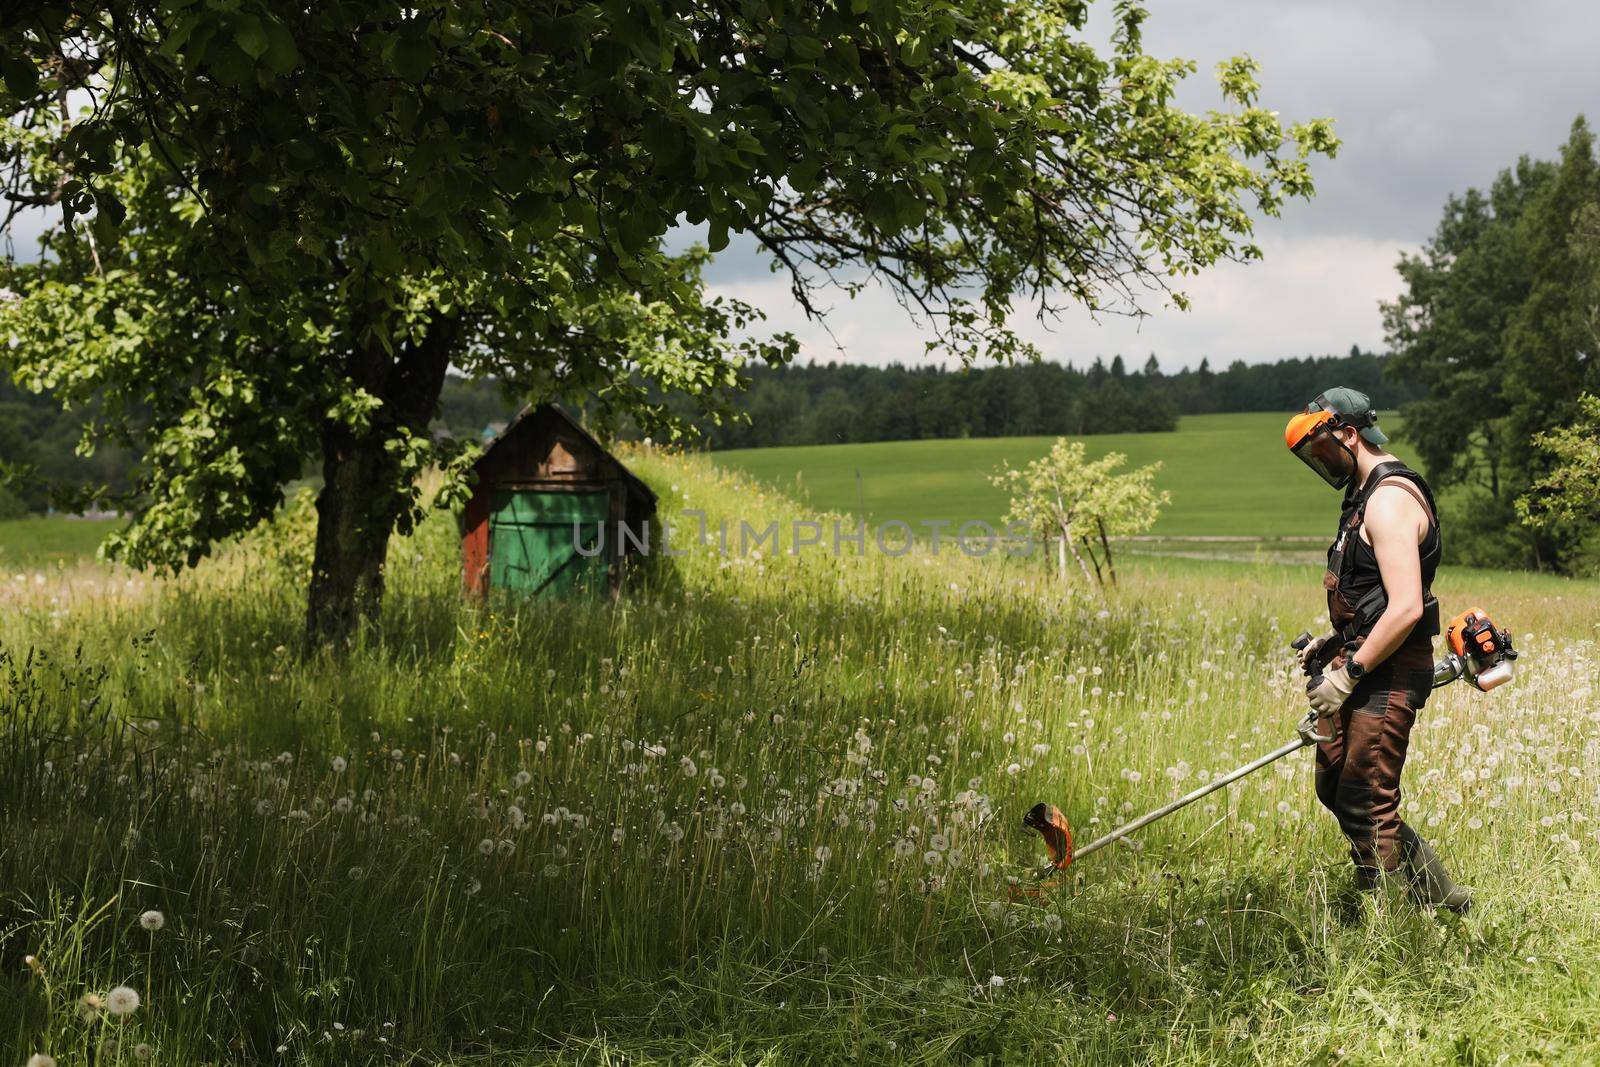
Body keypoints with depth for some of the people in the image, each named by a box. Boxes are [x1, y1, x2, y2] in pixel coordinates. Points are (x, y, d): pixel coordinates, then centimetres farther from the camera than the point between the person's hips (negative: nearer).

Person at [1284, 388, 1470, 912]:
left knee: (1365, 808, -5)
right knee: (1334, 788, 16)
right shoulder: (1366, 494, 15)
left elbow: (1406, 609, -26)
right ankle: (1440, 894, 23)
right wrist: (1334, 643, 14)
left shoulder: (1391, 499, -18)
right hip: (1363, 665, 11)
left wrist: (1347, 675, -21)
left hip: (1389, 673, -11)